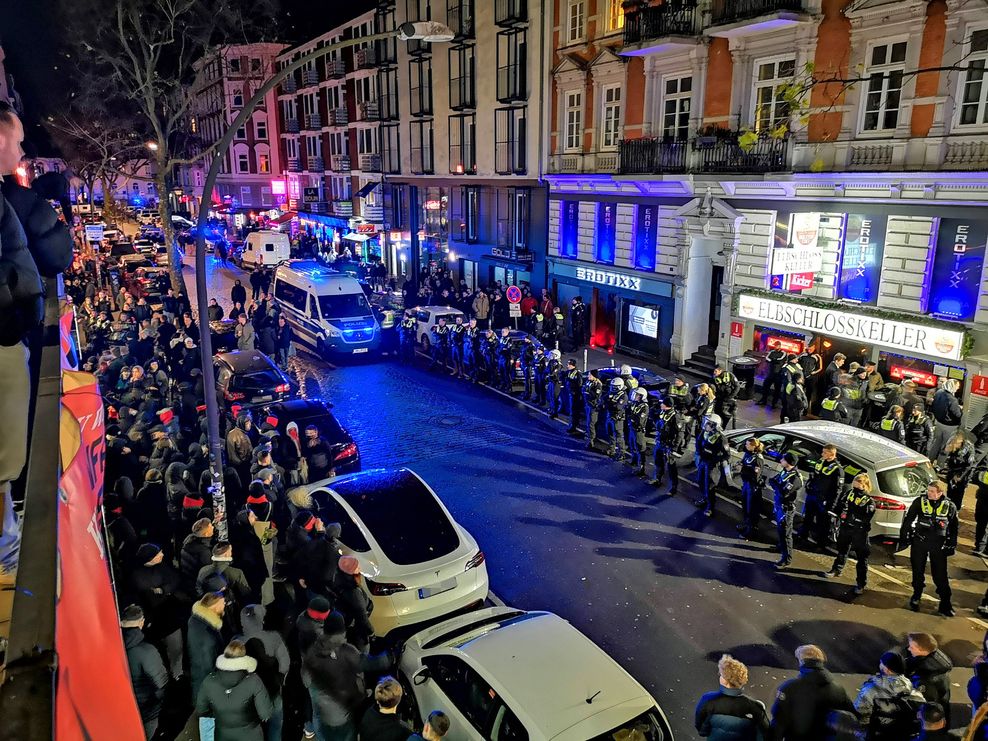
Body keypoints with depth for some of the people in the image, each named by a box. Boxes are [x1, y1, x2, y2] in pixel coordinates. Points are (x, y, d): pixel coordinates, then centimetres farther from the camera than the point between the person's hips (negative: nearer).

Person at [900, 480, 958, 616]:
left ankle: (945, 603, 12)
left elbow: (953, 527, 7)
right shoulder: (919, 501, -7)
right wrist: (904, 536, 0)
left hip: (939, 544, 0)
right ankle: (916, 596, 27)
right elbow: (908, 519, 1)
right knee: (918, 571, 10)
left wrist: (952, 545, 6)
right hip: (919, 541, 0)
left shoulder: (950, 506, -3)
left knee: (940, 574, 2)